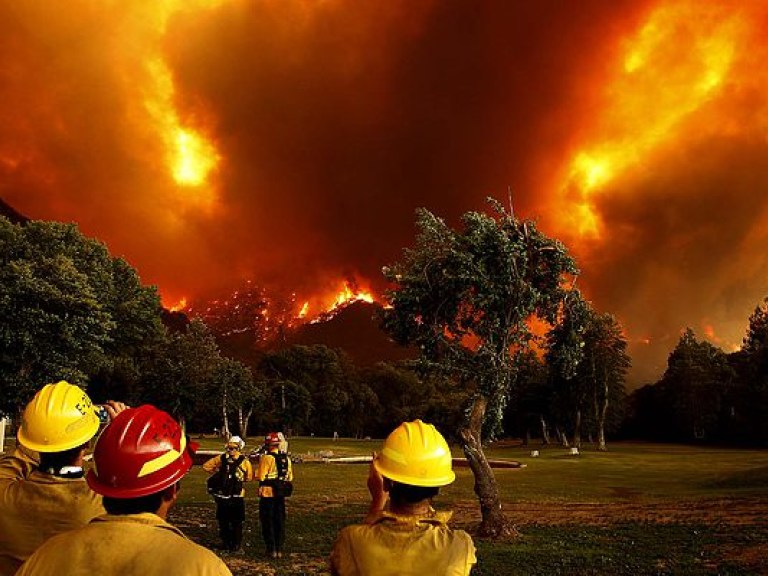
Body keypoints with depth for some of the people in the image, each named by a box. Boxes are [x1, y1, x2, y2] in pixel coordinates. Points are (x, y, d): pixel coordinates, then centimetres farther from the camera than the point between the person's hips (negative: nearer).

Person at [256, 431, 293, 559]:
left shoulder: (266, 458, -14)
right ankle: (279, 549, 16)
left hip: (267, 493, -5)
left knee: (268, 522, 5)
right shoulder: (286, 458, 6)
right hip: (281, 495, 5)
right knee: (280, 521, 12)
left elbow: (260, 477, -16)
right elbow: (290, 478, 10)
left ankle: (271, 549, 6)